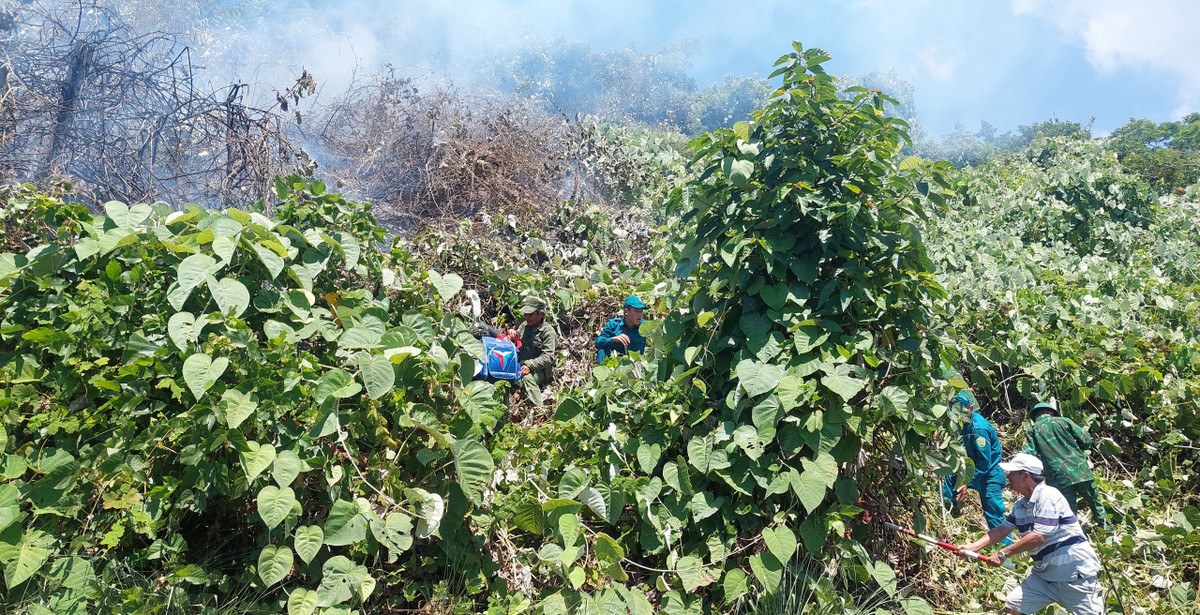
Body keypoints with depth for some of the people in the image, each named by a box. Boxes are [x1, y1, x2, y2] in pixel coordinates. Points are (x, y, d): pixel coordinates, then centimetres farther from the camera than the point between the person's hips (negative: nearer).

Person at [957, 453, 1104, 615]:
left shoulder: (1048, 496, -19)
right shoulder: (1020, 505, 7)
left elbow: (1039, 537, -24)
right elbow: (1001, 530, 10)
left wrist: (1003, 554, -19)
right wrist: (972, 547, -2)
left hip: (1074, 574, -8)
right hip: (1044, 573, 8)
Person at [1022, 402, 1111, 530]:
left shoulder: (1031, 430, 4)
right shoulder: (1063, 421, 7)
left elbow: (1028, 456, -8)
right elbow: (1086, 441, 3)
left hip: (1059, 479, -1)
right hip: (1081, 473, 1)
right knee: (1096, 505, 21)